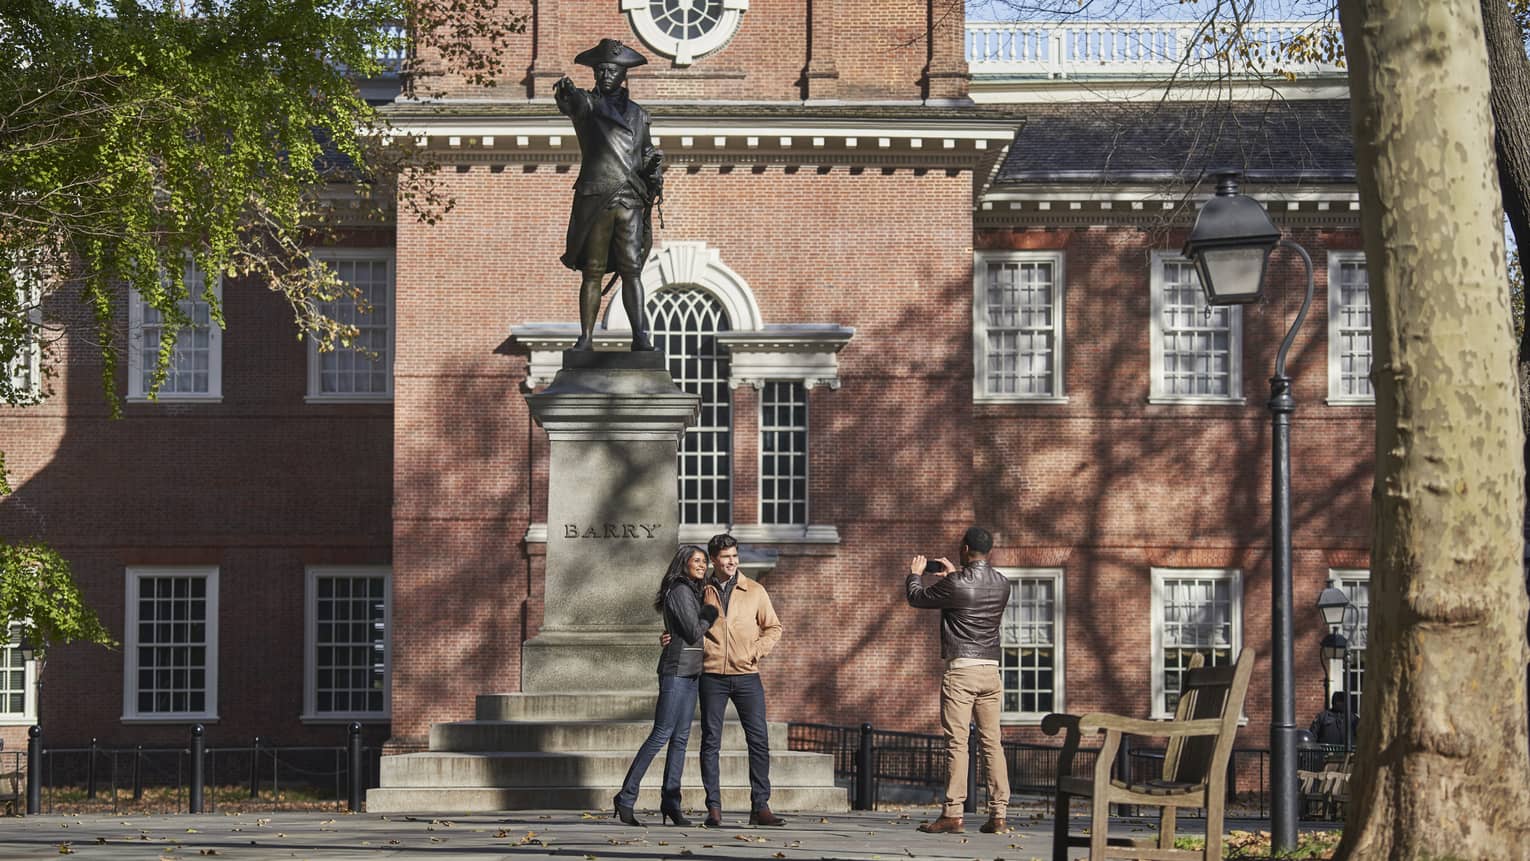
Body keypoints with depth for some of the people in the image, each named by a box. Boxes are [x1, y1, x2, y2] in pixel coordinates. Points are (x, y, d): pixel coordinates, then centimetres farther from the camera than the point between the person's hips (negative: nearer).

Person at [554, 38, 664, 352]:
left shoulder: (637, 114, 19)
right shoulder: (587, 103, 7)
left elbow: (647, 154, 25)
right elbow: (573, 102, -18)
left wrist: (654, 173, 3)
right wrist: (566, 92, -42)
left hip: (631, 200, 2)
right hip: (595, 198, -2)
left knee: (631, 269, -7)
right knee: (592, 271, -1)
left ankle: (640, 338, -12)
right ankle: (586, 338, 3)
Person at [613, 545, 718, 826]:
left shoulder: (691, 591, 19)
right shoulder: (680, 591, -11)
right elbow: (693, 633, -16)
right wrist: (710, 615, -1)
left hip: (690, 672, 10)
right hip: (676, 669, -10)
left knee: (680, 738, 6)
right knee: (661, 734, -11)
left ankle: (671, 803, 7)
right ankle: (626, 798, -8)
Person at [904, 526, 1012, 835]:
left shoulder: (956, 585, -11)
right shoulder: (1002, 584, 7)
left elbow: (916, 598, 3)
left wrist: (915, 574, 22)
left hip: (961, 670, -6)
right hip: (991, 670, 6)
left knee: (957, 742, -7)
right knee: (992, 742, 6)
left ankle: (953, 814, -9)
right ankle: (998, 814, 4)